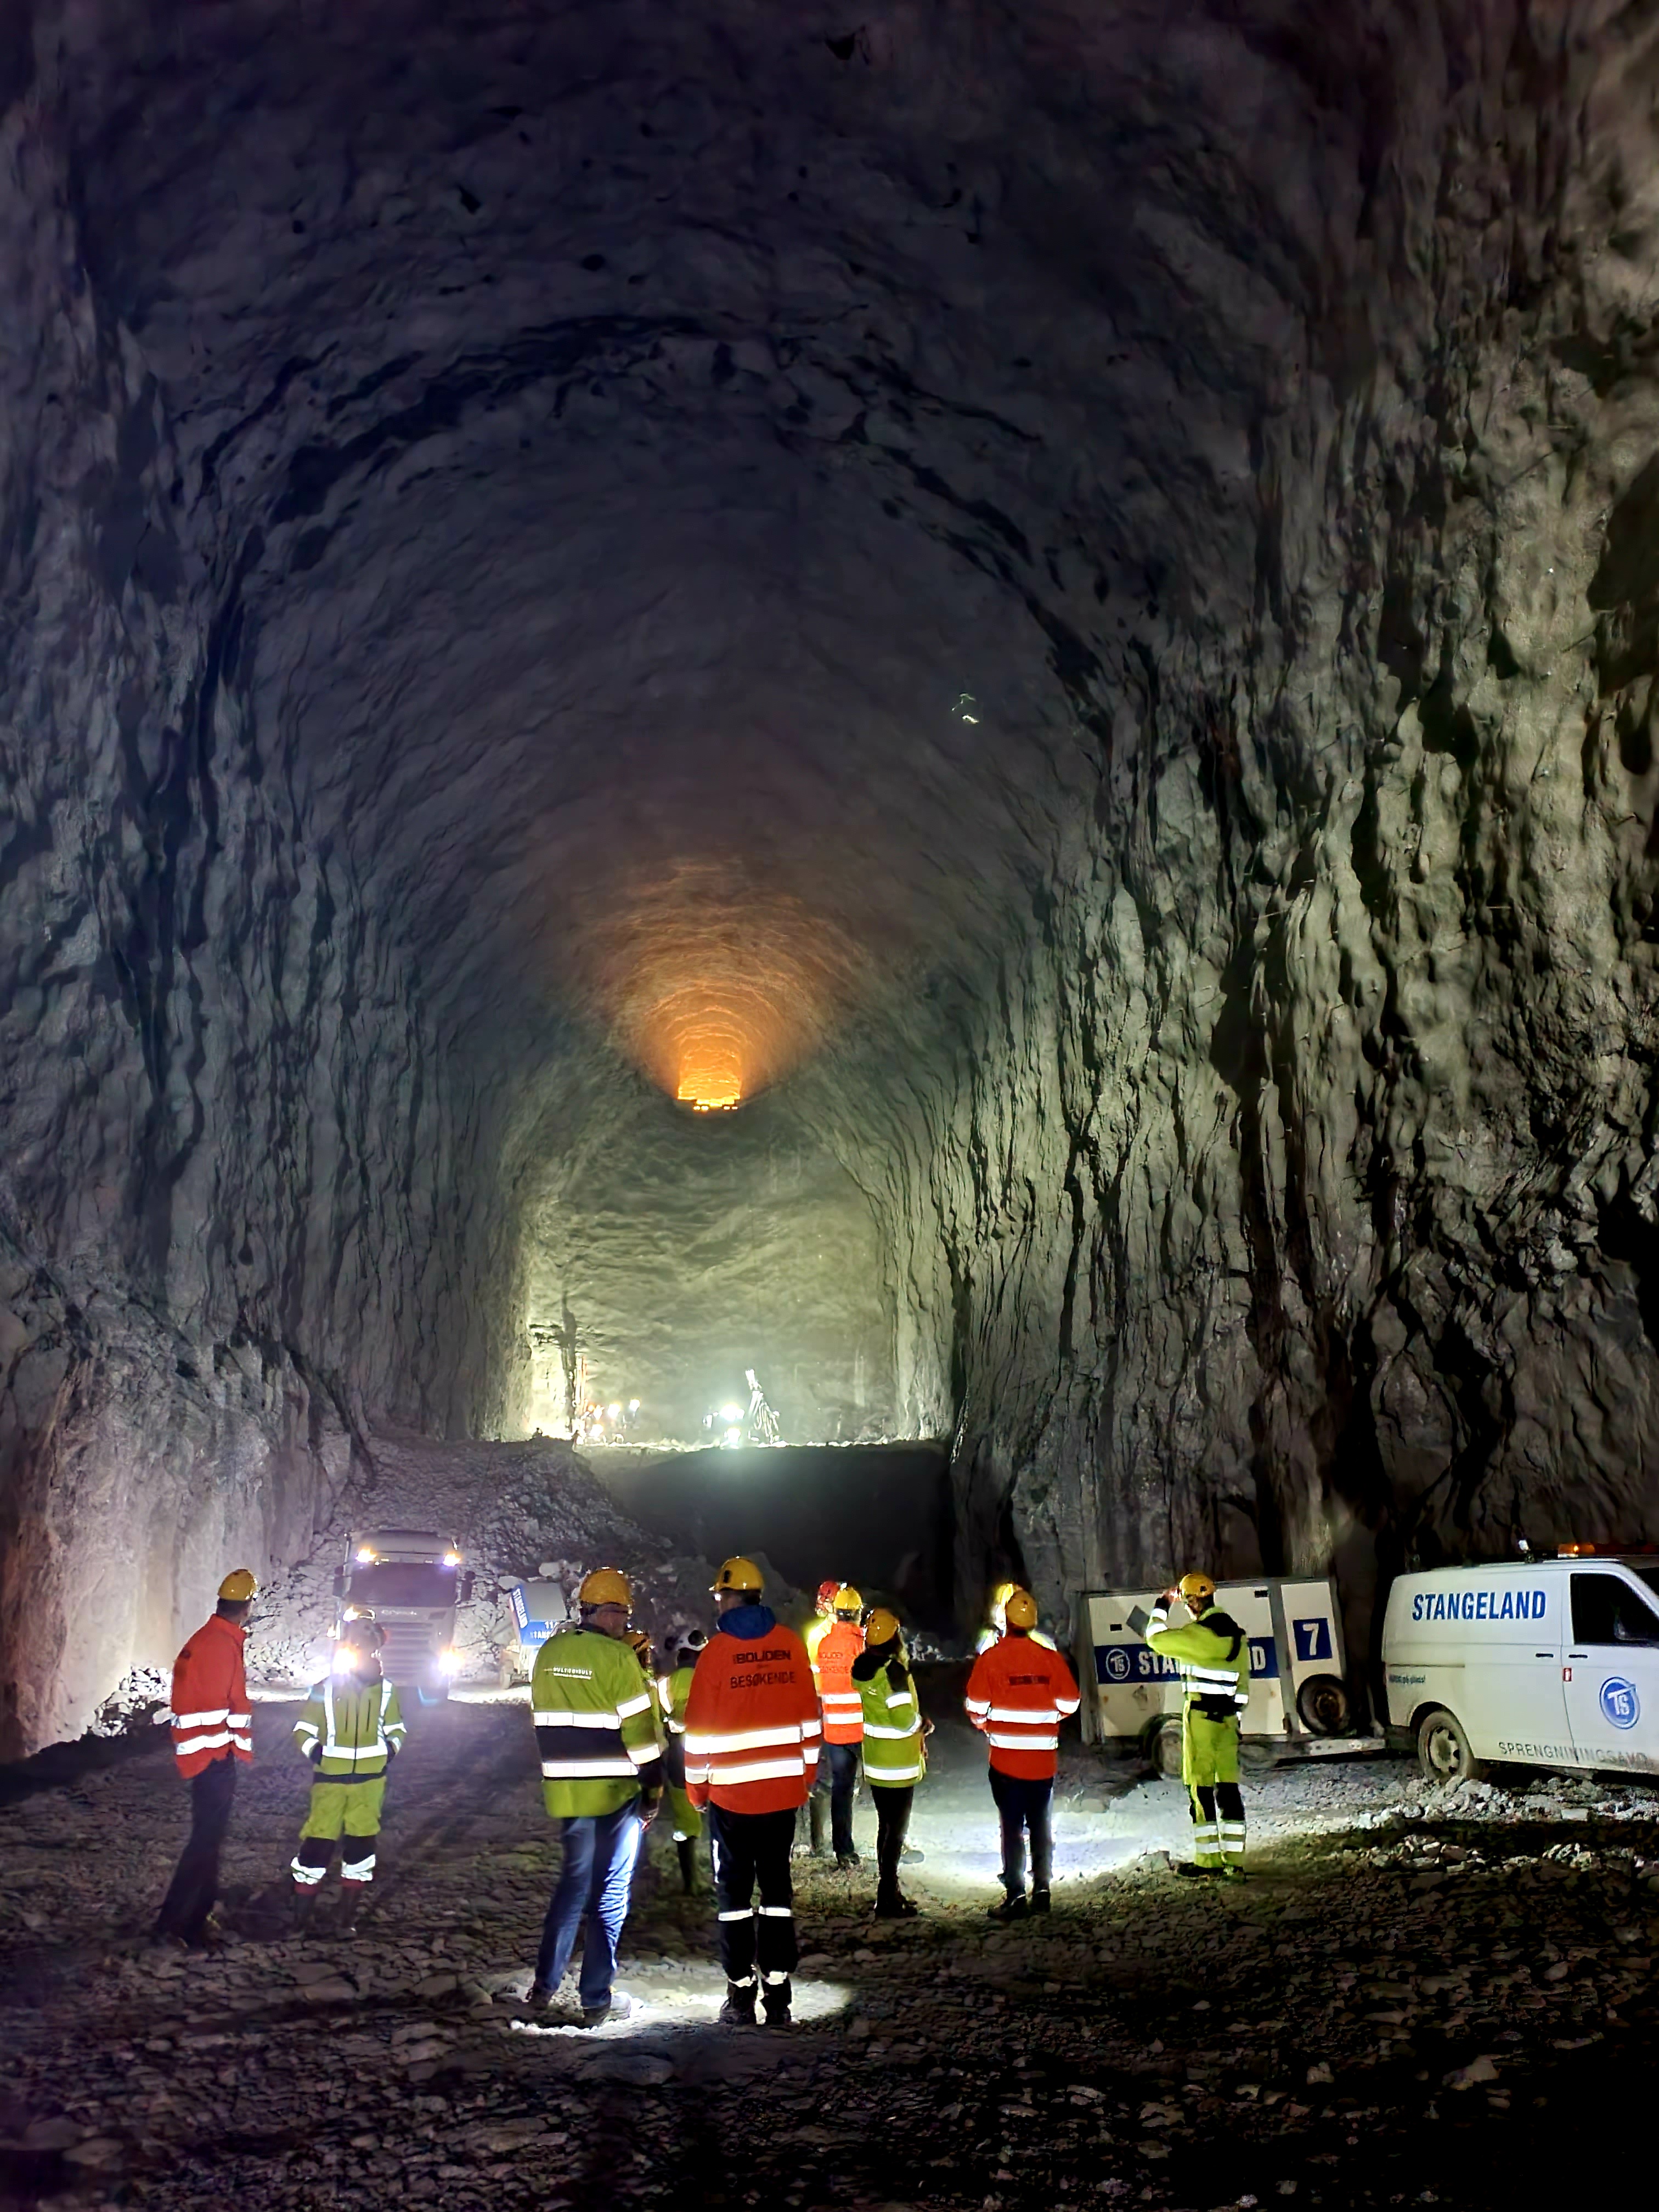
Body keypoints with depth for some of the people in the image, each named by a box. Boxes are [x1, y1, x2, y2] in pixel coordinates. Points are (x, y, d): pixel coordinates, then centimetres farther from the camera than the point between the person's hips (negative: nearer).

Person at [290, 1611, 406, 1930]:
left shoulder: (385, 1690, 2)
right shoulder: (325, 1688, -5)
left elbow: (396, 1729, 14)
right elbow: (303, 1730, 2)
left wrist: (391, 1748, -5)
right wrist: (314, 1749, -16)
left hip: (370, 1780, 2)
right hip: (331, 1780, -2)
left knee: (361, 1844, 7)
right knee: (318, 1843, -5)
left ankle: (348, 1916, 21)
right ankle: (300, 1918, 10)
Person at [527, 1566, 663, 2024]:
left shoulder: (549, 1653, 3)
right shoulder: (616, 1656, -16)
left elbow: (546, 1717, 13)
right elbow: (640, 1728, -13)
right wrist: (652, 1787, -6)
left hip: (565, 1791, 6)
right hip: (614, 1793, -6)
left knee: (574, 1881, 21)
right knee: (610, 1893, 6)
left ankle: (545, 1985, 25)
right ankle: (597, 1999, 11)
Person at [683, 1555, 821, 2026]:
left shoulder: (717, 1651, -10)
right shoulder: (791, 1644, 0)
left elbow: (700, 1727, -8)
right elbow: (809, 1717, 4)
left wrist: (696, 1785, 4)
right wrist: (806, 1777, 13)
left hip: (732, 1793, -3)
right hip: (783, 1789, 3)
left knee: (734, 1891, 8)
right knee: (777, 1888, 12)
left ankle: (741, 1996, 10)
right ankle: (778, 1996, 13)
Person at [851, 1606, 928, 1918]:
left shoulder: (862, 1667, 3)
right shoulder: (894, 1670, -23)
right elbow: (905, 1719, -24)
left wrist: (916, 1731, 11)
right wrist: (924, 1725, -3)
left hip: (876, 1763, 8)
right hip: (898, 1766, -8)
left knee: (886, 1828, 19)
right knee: (896, 1832, 2)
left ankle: (889, 1892, 29)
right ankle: (888, 1901, 8)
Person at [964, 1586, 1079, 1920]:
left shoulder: (991, 1658, -11)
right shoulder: (1050, 1658, -4)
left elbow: (976, 1707, -8)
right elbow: (1068, 1702, 2)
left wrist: (986, 1727, 13)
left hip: (1006, 1758, -3)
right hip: (1043, 1758, 3)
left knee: (1012, 1827, 3)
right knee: (1040, 1825, 15)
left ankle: (1015, 1896, 3)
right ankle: (1042, 1890, 20)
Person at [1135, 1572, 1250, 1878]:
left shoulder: (1200, 1632, -13)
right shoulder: (1236, 1634, 13)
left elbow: (1157, 1639, -8)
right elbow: (1243, 1682, 16)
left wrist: (1161, 1608, 6)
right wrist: (1236, 1716, 19)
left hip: (1200, 1716, -8)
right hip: (1228, 1716, 8)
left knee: (1201, 1788, -1)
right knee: (1228, 1787, 7)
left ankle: (1208, 1859, 2)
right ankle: (1235, 1861, 6)